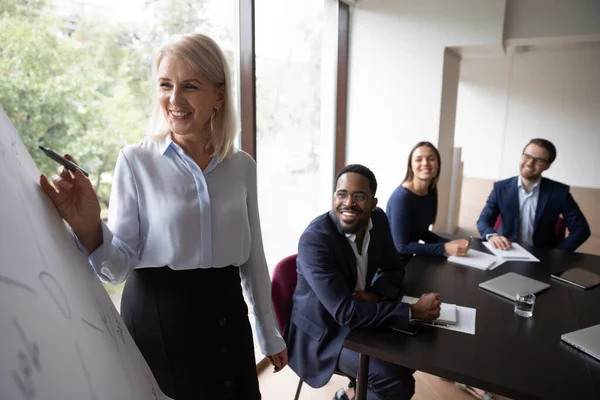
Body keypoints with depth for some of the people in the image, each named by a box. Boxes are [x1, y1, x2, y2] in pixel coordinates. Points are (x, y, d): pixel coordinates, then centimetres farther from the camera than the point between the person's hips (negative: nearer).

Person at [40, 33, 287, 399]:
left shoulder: (242, 166, -1)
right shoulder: (136, 161, -9)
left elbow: (252, 256, 6)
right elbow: (118, 265, -8)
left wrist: (271, 334, 11)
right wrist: (89, 229, -29)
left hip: (226, 315, 3)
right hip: (158, 319, -2)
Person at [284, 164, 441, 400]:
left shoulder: (378, 219, -7)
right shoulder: (315, 239, -28)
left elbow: (394, 268, 6)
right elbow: (346, 313, -32)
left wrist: (375, 294, -16)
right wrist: (414, 311, -29)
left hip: (358, 316, 8)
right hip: (323, 331, -7)